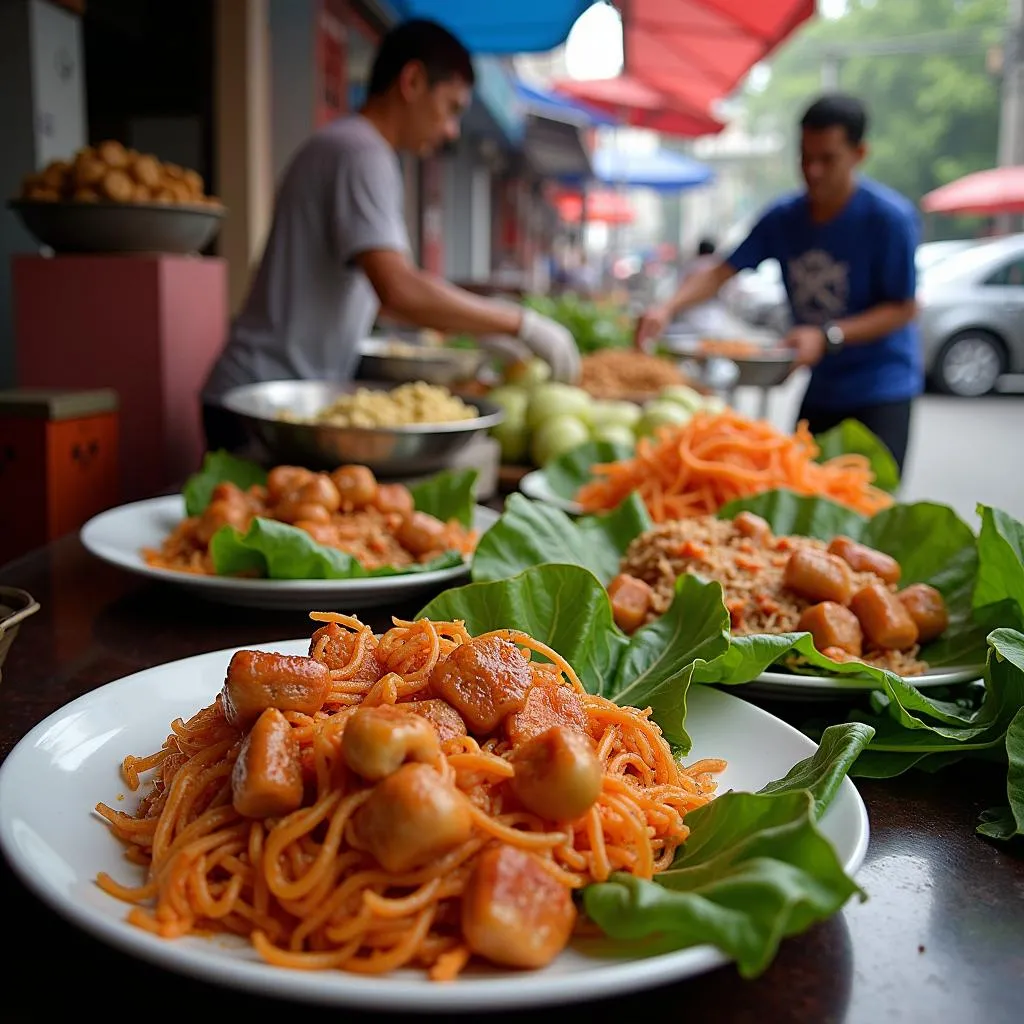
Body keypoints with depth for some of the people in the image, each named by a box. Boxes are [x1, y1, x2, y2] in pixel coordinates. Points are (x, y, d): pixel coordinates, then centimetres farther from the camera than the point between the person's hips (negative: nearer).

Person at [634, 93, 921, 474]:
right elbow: (722, 271, 0)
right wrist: (668, 308, -18)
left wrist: (828, 336, -23)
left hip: (881, 389, -5)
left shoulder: (889, 217, -13)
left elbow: (903, 309, -11)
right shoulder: (783, 217, 2)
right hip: (819, 389, 5)